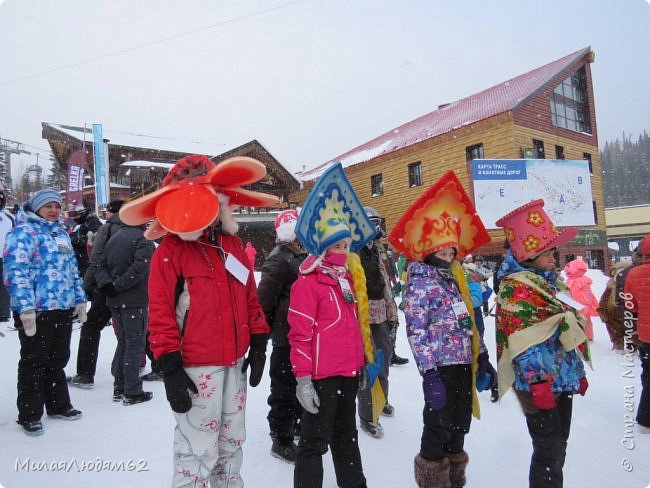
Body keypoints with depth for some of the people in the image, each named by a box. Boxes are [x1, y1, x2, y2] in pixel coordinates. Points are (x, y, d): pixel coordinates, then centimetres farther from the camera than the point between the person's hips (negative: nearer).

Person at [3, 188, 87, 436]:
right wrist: (26, 308, -22)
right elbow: (16, 272, -17)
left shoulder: (61, 233, 17)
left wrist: (79, 299, 17)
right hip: (36, 310, -7)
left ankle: (58, 404, 32)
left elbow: (72, 269, 21)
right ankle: (29, 415, 18)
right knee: (34, 362, 4)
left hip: (63, 308, 7)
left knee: (58, 359, 17)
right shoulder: (24, 232, -8)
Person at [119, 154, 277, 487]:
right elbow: (160, 312, -13)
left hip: (235, 362, 6)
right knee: (198, 450, 4)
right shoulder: (171, 250, -11)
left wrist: (258, 344, 11)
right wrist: (170, 368, -14)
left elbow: (250, 297, 12)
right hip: (196, 367, -6)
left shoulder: (232, 244, 7)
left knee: (231, 442, 22)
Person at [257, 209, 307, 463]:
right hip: (287, 335, -9)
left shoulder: (304, 255, 12)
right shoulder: (279, 260, -17)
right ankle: (281, 440, 16)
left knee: (300, 382, 23)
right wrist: (266, 327, -10)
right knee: (285, 387, 2)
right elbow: (264, 298, -19)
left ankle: (296, 423, 41)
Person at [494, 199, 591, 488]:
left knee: (558, 446, 19)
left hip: (562, 378, 9)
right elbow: (524, 342, -20)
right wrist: (538, 383, -21)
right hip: (540, 382, -9)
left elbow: (569, 331, 19)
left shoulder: (549, 281, 12)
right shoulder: (516, 288, -15)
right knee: (550, 452, -1)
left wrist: (578, 373, 20)